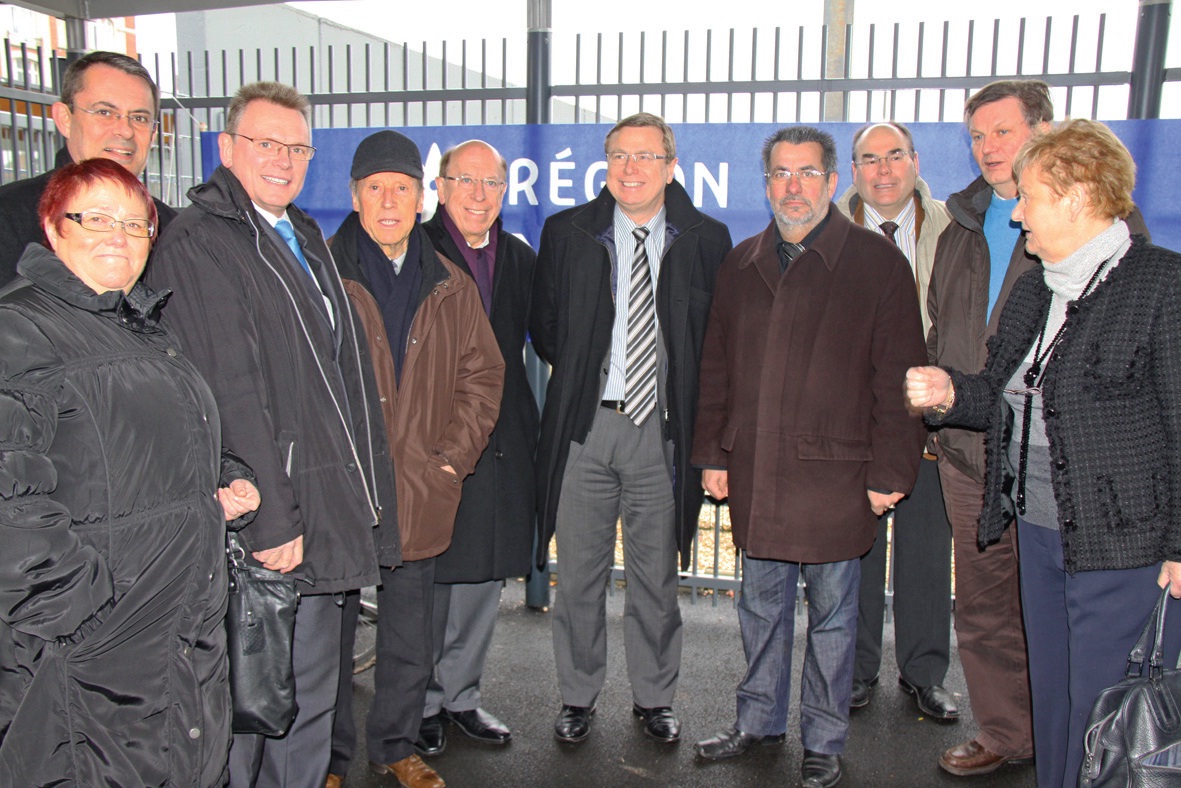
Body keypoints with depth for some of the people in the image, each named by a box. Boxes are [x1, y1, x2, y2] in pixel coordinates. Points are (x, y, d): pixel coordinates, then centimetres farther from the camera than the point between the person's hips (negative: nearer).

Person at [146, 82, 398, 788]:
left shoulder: (305, 237, 16)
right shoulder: (197, 244, -11)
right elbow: (228, 394, -18)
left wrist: (363, 491, 15)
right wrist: (271, 519, -20)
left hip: (322, 511, 9)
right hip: (258, 522, -8)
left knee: (311, 692, 19)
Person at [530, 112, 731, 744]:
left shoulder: (706, 240, 1)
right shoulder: (566, 233, 3)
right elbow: (543, 325, 11)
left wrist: (696, 415, -1)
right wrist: (581, 373, 5)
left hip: (661, 431, 0)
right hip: (585, 426, 1)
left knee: (656, 575, 12)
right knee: (579, 573, 10)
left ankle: (653, 698, 31)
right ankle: (578, 698, 28)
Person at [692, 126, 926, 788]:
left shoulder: (878, 262, -3)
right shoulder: (743, 264, 11)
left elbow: (897, 378, -5)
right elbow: (716, 366, 15)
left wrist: (888, 474, -9)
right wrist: (713, 453, 10)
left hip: (834, 476, -4)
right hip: (754, 475, 4)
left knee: (832, 614, 10)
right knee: (762, 605, 17)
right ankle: (759, 721, 36)